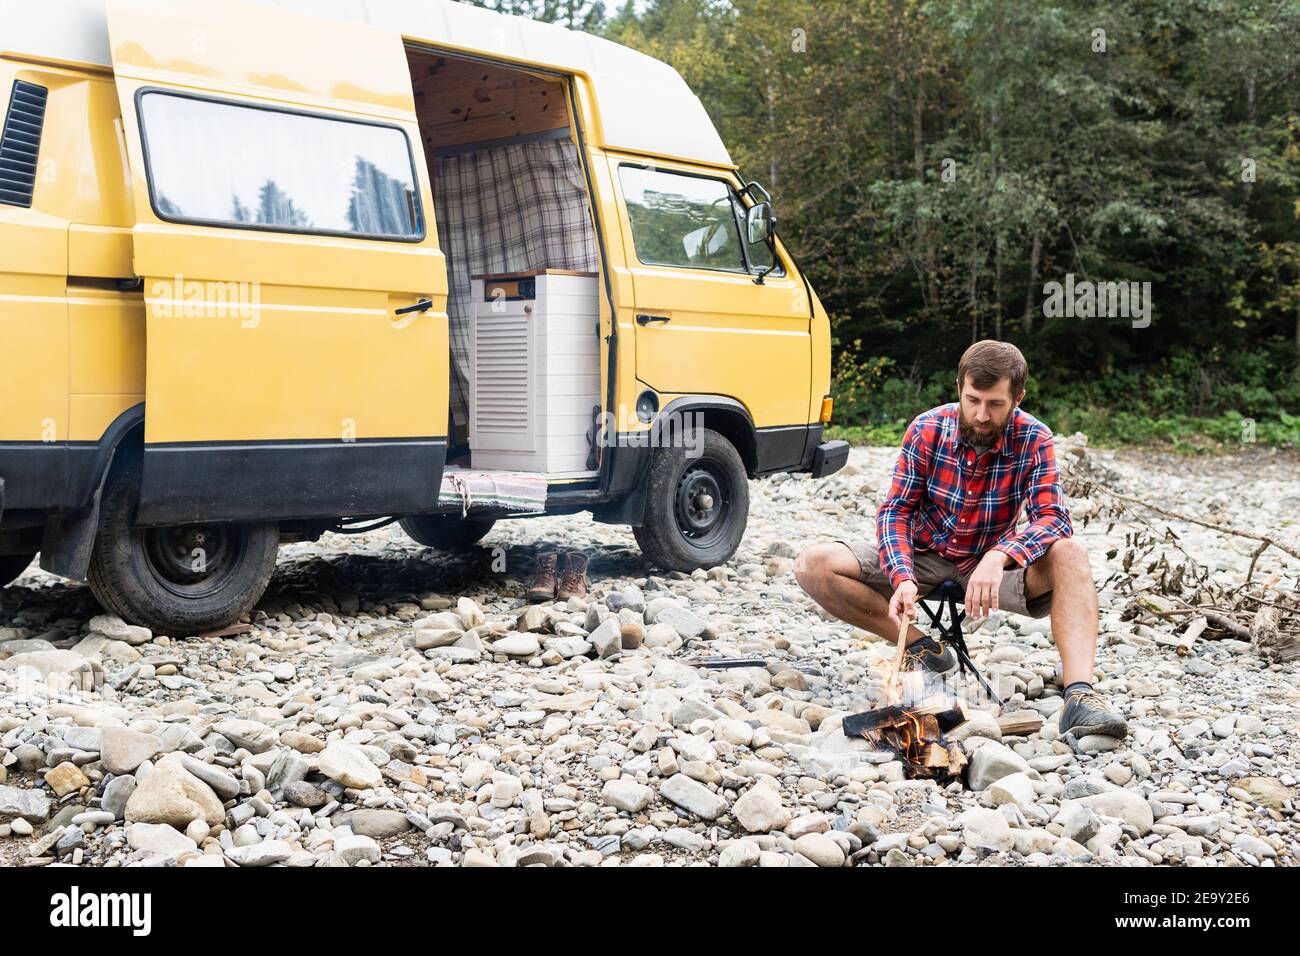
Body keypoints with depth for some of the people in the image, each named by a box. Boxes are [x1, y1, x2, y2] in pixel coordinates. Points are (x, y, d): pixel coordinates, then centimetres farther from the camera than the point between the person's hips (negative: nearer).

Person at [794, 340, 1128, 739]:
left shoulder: (1034, 440, -13)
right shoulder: (928, 429, -12)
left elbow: (1052, 519, -23)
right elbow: (896, 510, -10)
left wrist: (998, 557, -44)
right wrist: (902, 578, -29)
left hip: (990, 566, -1)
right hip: (925, 557, 1)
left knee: (1070, 554, -31)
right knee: (813, 565, -21)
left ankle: (1079, 694, -42)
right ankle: (922, 648, -14)